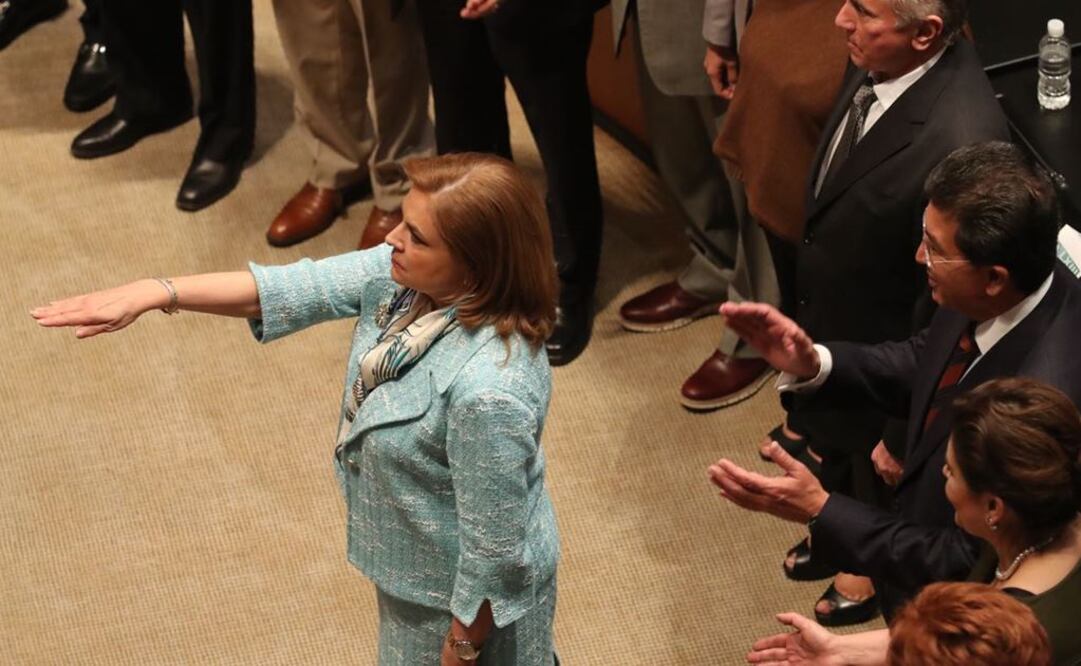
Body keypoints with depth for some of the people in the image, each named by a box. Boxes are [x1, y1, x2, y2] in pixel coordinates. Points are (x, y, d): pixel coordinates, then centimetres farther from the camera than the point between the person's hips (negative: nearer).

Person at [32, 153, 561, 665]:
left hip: (466, 596, -8)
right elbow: (288, 289, -11)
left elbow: (493, 551, -29)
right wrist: (154, 293, -18)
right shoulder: (403, 276, -18)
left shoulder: (488, 390, -40)